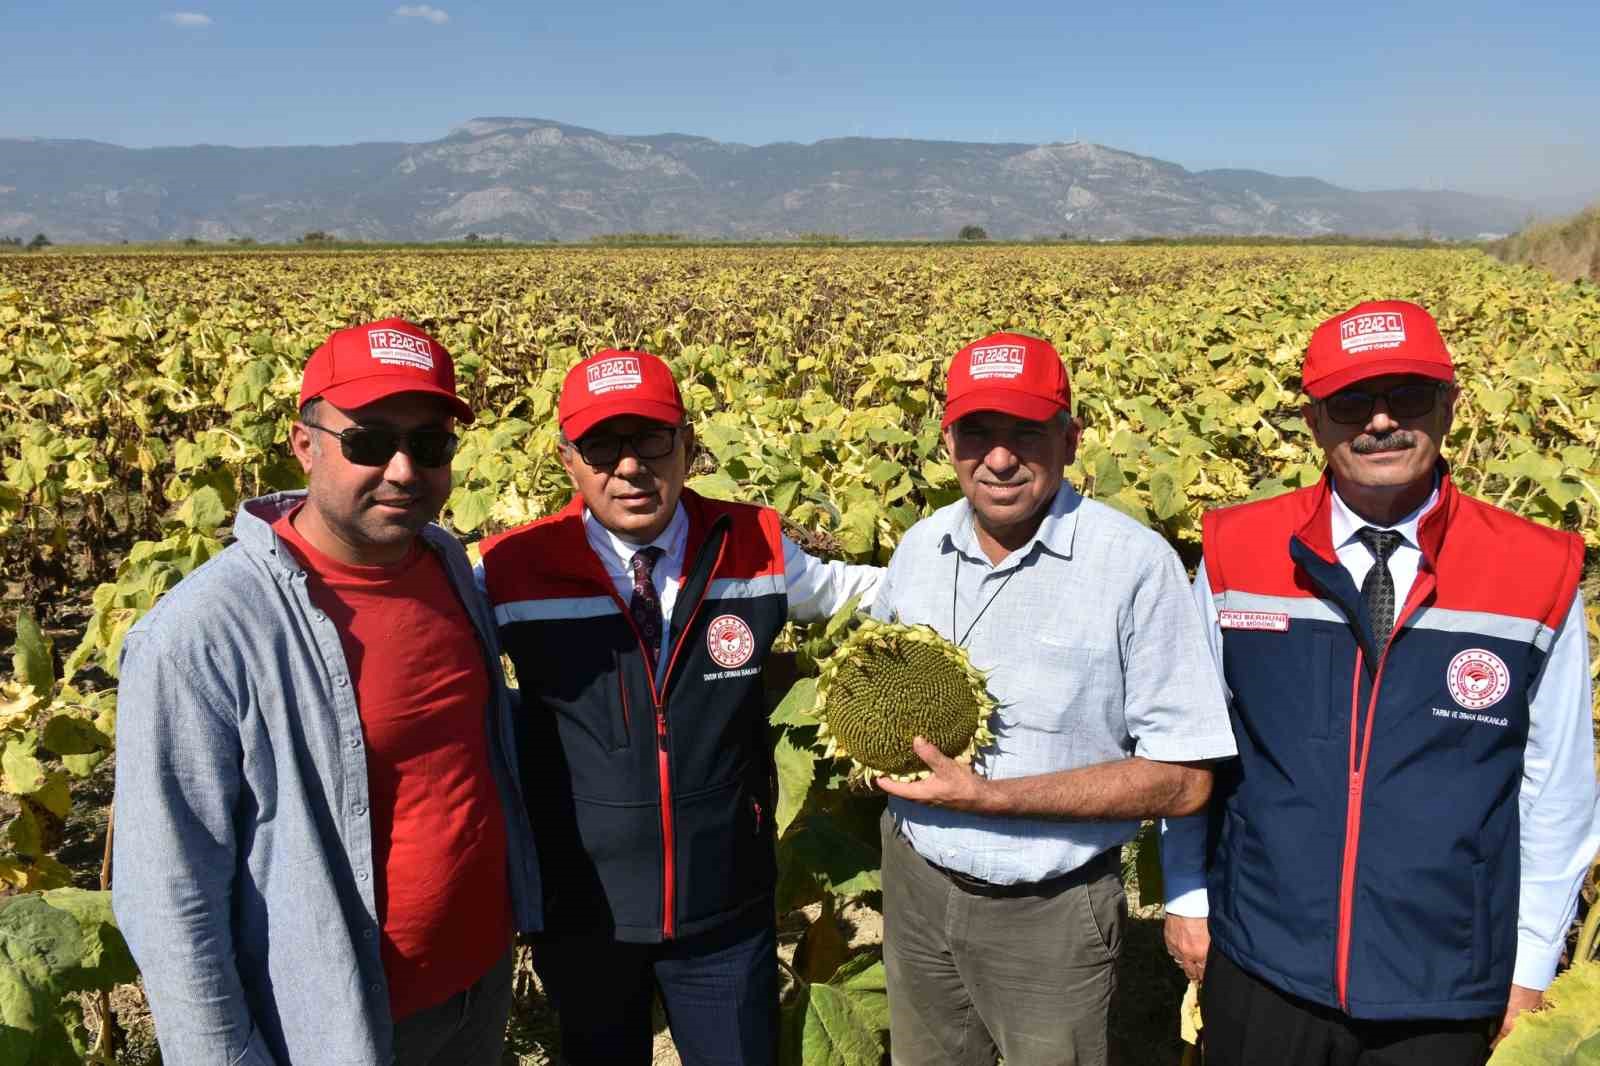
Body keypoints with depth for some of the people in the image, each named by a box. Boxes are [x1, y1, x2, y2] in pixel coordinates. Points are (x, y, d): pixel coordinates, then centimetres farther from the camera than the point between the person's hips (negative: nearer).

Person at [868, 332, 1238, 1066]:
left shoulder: (1137, 564, -18)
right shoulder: (918, 547, 0)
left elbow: (1184, 780, -17)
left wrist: (990, 795, -22)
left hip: (1050, 913, -5)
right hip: (915, 881, 5)